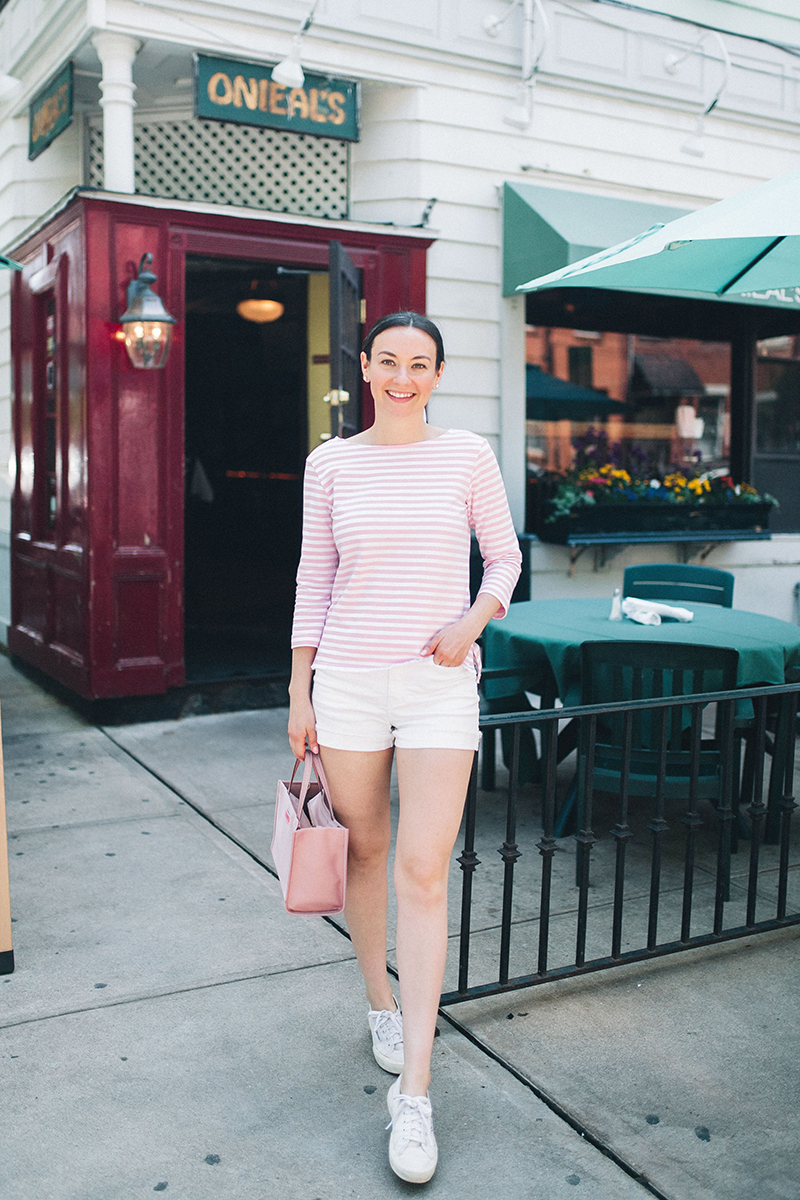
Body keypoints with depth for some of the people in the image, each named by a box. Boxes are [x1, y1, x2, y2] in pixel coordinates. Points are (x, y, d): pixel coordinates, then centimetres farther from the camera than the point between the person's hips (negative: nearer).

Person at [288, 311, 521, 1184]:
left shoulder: (467, 456, 2)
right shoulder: (331, 464, 5)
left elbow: (505, 556, 10)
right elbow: (314, 577, 8)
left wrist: (471, 622, -9)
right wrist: (300, 689, 5)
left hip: (440, 687, -1)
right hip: (349, 679, 2)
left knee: (423, 874, -6)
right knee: (365, 851, 14)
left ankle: (414, 1096, 1)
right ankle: (380, 1000, 40)